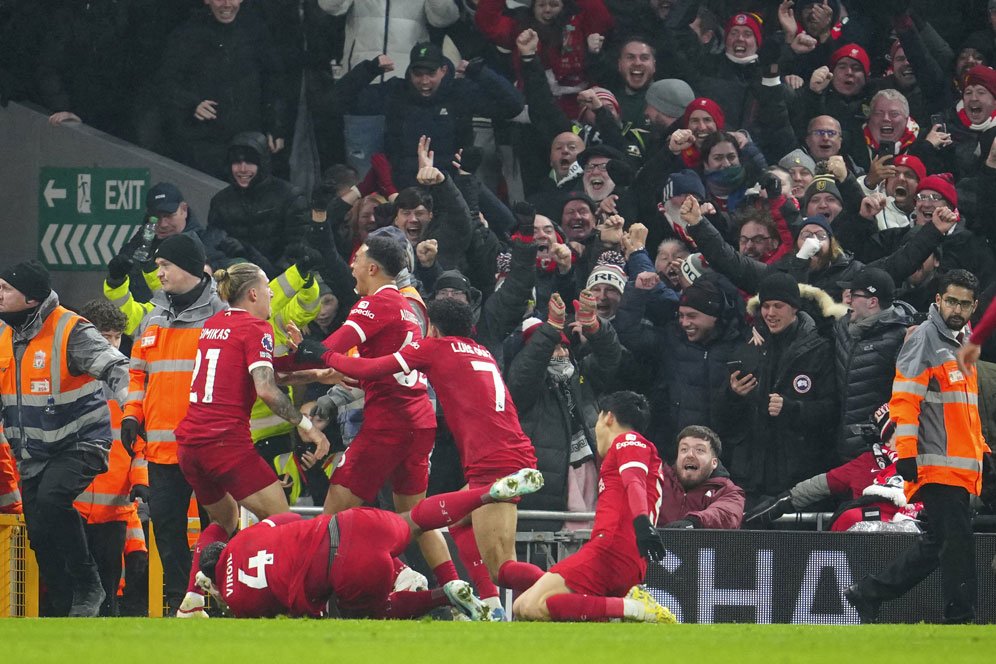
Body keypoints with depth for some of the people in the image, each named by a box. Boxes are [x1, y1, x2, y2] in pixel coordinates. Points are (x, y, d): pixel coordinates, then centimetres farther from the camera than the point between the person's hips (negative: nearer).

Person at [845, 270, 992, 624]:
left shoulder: (961, 342, 20)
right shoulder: (924, 339, -8)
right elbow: (904, 398, -14)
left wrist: (981, 450, 25)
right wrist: (907, 452, -20)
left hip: (962, 465, 9)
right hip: (937, 463, -9)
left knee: (937, 543, 11)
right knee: (957, 541, -9)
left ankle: (867, 595, 18)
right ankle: (961, 618, -4)